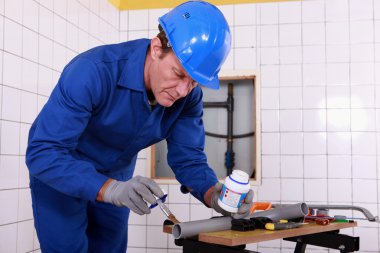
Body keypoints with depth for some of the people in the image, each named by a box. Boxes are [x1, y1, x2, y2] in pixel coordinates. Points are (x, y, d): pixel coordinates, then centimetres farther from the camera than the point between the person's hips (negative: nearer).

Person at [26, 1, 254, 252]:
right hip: (58, 171, -4)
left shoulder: (188, 96, -19)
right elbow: (44, 153, -38)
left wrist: (213, 194, -35)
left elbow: (188, 157, -14)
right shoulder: (93, 71, -36)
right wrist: (110, 189, -52)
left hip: (116, 175, 5)